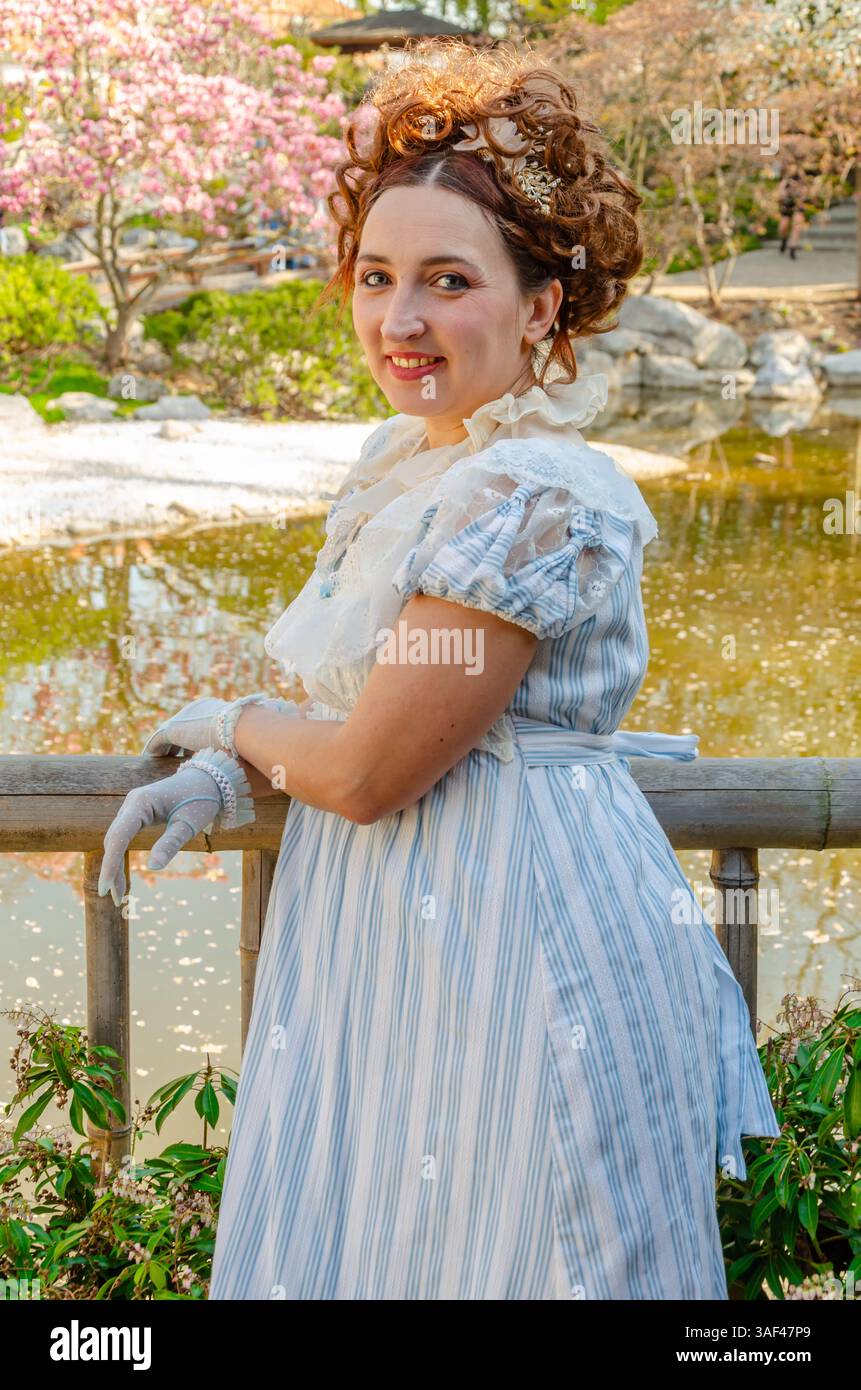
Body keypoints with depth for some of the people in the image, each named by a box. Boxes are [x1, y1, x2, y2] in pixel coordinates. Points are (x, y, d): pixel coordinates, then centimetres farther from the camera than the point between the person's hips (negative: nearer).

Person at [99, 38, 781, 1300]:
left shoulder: (531, 497, -23)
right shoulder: (403, 457, 6)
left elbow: (368, 772, -21)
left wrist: (227, 725, -1)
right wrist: (224, 778, 1)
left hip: (517, 942, -9)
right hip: (396, 927, 9)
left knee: (482, 1254, 6)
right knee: (360, 1225, 19)